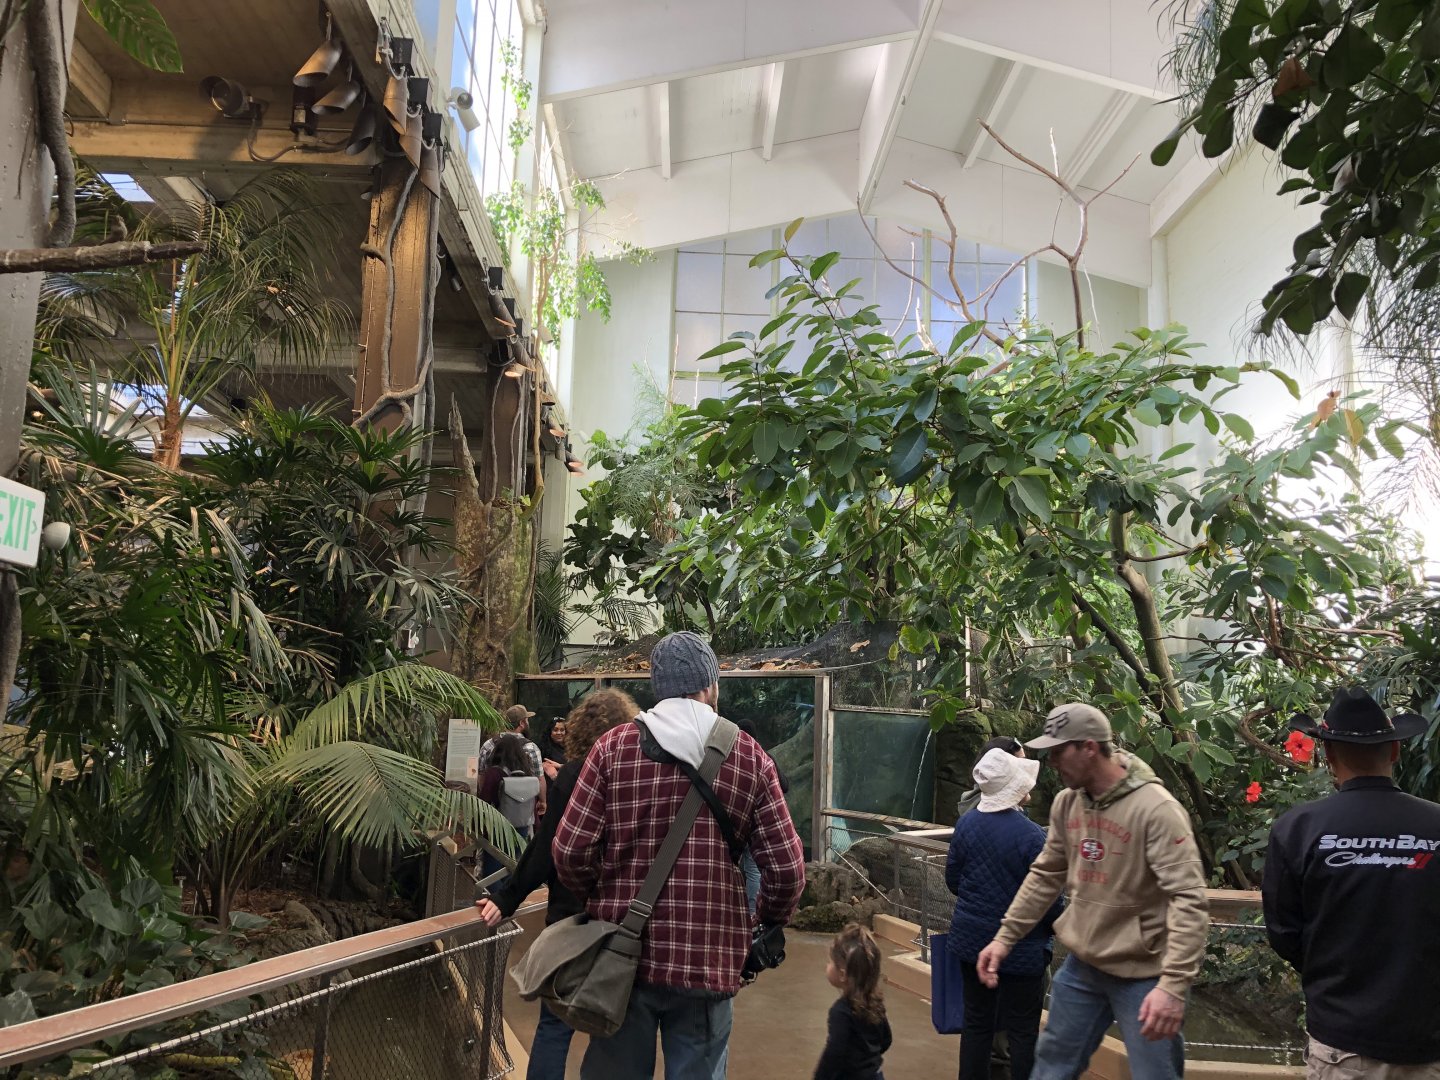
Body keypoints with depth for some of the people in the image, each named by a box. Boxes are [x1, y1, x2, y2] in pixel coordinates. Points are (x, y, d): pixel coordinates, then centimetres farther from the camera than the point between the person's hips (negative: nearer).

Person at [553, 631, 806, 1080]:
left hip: (624, 954, 1)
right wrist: (769, 922, 16)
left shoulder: (613, 746, -3)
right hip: (709, 960, 0)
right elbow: (786, 869, -4)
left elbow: (570, 851, -6)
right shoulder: (749, 757, -2)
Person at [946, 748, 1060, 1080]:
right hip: (1020, 947, -5)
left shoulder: (965, 824, -6)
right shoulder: (1032, 836, -22)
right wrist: (1055, 929, 5)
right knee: (1022, 1031, 8)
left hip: (972, 939, 5)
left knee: (976, 1022, 16)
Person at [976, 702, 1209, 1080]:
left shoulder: (1156, 808, -21)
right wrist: (1005, 938, 10)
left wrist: (1174, 984, -31)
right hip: (1081, 967, 7)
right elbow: (1045, 877, 12)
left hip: (1142, 974, -6)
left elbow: (1188, 900, -25)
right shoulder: (1065, 804, 1)